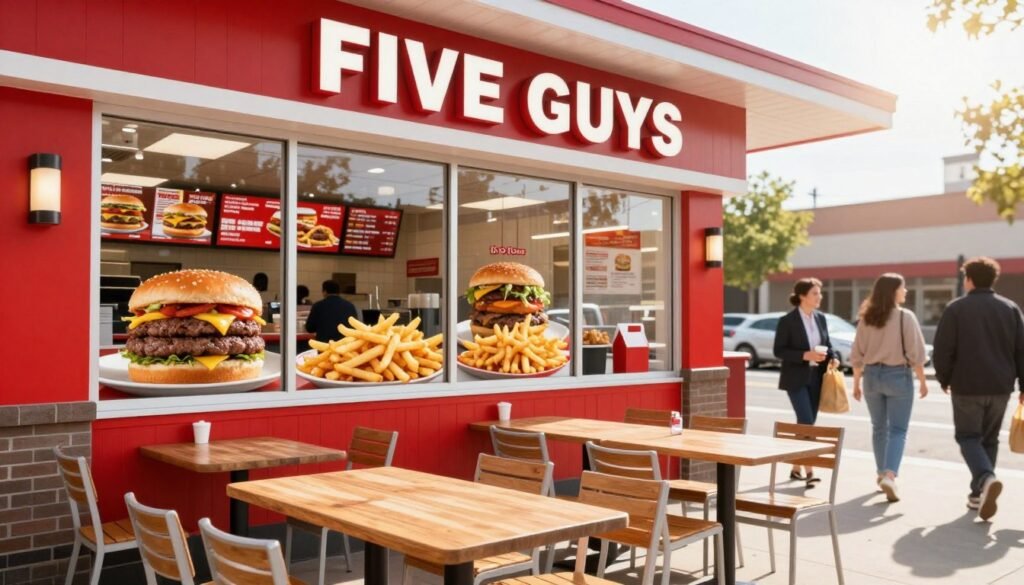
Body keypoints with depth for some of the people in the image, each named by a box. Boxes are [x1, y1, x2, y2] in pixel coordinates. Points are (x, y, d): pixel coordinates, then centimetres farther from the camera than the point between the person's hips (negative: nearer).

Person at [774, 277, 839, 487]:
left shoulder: (820, 318, 8)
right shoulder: (787, 320, -9)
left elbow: (827, 344, 17)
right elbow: (779, 351, -11)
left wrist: (833, 358, -4)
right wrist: (806, 355, -21)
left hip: (816, 378, 6)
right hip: (796, 379, -6)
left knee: (807, 423, 11)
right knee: (806, 423, -13)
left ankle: (795, 468, 23)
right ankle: (809, 471, -11)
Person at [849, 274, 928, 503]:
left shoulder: (866, 318, 3)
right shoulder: (905, 316, -10)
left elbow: (857, 355, 5)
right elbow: (915, 353, -10)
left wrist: (856, 383, 11)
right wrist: (922, 380, 1)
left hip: (871, 375, 4)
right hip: (898, 375, -4)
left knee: (879, 428, 17)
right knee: (897, 430, -1)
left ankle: (882, 473, 26)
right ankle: (889, 475, -16)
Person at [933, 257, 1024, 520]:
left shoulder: (956, 308, -6)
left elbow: (943, 350, -8)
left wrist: (944, 379, 6)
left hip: (967, 386, -4)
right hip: (1000, 387, 4)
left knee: (968, 436, 6)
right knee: (989, 439, 15)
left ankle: (987, 478, -19)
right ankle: (978, 494, 18)